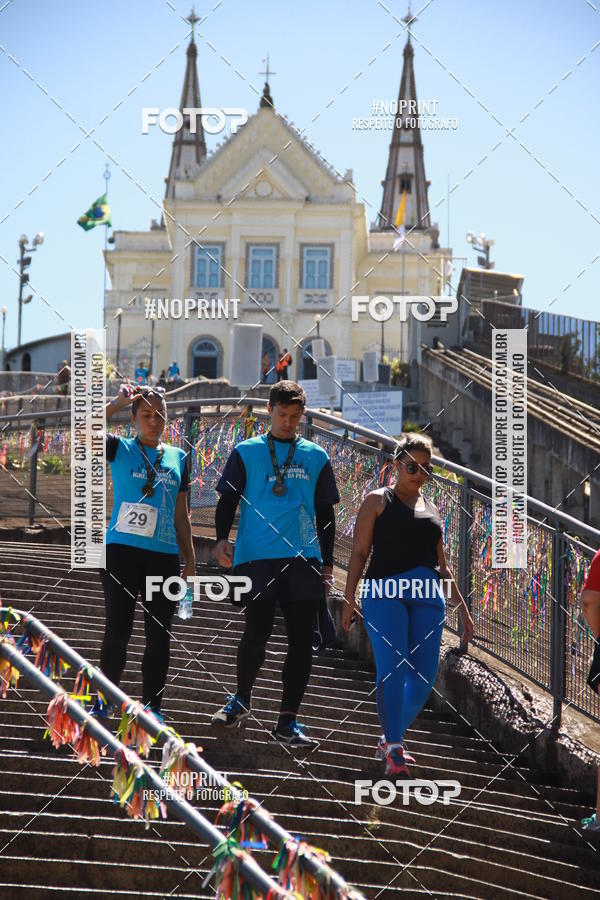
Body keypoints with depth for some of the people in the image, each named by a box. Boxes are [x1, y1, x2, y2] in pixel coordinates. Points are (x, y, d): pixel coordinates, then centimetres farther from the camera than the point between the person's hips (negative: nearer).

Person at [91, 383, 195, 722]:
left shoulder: (178, 458, 13)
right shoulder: (120, 449, 4)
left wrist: (191, 561, 14)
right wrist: (117, 403, -17)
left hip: (164, 556, 3)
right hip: (122, 550, -3)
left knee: (159, 633, 2)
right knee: (118, 629, -2)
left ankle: (152, 708, 9)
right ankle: (104, 701, 12)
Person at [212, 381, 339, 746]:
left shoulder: (316, 457, 14)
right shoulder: (247, 452, 9)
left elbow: (325, 514, 17)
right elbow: (228, 499, 6)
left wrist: (327, 565, 14)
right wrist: (222, 538, -11)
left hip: (304, 560, 3)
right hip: (256, 556, -3)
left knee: (302, 640, 0)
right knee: (257, 631, -13)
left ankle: (288, 720, 7)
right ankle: (242, 697, 14)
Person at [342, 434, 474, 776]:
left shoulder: (431, 509, 24)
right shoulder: (378, 500, 10)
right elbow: (360, 552, 4)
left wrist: (462, 607, 23)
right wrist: (349, 599, -6)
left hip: (428, 594, 5)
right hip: (385, 592, -5)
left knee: (425, 677, -3)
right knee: (393, 667, -17)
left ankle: (391, 739, 15)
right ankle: (394, 749, -15)